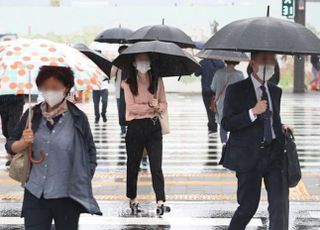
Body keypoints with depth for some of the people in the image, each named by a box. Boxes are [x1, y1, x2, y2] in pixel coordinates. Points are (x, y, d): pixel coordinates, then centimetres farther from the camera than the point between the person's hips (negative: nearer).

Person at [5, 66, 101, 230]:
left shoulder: (78, 118, -4)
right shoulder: (32, 116, 2)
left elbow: (90, 153, 4)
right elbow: (10, 146, 9)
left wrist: (83, 182, -2)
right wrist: (24, 142, -12)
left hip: (67, 197, -2)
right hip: (34, 195, 2)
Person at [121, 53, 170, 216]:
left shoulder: (157, 81, 7)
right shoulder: (128, 83, -1)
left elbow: (164, 104, 6)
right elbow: (131, 107, -10)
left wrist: (158, 106, -16)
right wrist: (150, 106, -16)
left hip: (154, 127, 1)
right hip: (135, 127, -1)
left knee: (156, 166, -6)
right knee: (133, 165, 10)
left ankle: (160, 202, -9)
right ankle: (133, 200, 24)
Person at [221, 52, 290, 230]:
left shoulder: (276, 91, 13)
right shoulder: (236, 90, -4)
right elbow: (226, 124, -11)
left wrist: (281, 127, 5)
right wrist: (253, 112, -21)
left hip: (274, 153, 4)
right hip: (249, 155, -4)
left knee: (280, 202, -8)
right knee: (249, 205, 5)